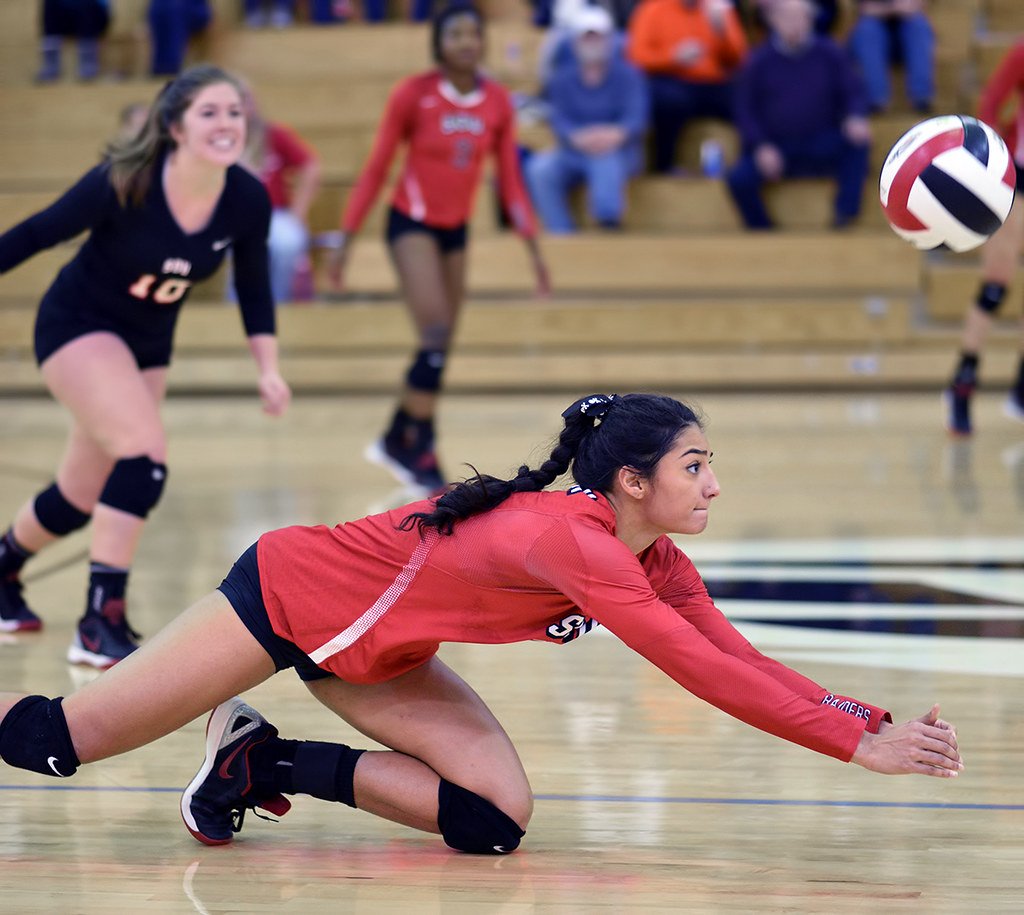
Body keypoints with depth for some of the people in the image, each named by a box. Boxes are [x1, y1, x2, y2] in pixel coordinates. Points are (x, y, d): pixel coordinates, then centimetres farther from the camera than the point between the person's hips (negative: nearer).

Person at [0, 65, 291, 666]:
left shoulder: (248, 201, -16)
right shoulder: (124, 185, -29)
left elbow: (254, 290, 0)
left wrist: (268, 367, -7)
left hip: (148, 344, 6)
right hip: (77, 326, -6)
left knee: (84, 495, 16)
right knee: (146, 452, -26)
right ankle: (101, 625, -19)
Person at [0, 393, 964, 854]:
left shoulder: (657, 565, -6)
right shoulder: (571, 541, -32)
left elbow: (738, 656, -7)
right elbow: (703, 673, -36)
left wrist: (874, 719, -20)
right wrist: (858, 745, -35)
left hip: (372, 654, 8)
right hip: (288, 591, -8)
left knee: (496, 821, -9)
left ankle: (268, 761, 5)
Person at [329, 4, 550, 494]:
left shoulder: (497, 102, -3)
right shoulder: (413, 94, -13)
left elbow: (510, 179, 4)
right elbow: (375, 168, -7)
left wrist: (533, 247, 1)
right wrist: (346, 240, -8)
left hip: (456, 229, 5)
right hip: (411, 222, -5)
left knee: (439, 348, 8)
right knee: (437, 332, -19)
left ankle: (397, 441, 26)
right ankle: (420, 449, -9)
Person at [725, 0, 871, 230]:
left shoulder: (829, 53, 1)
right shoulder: (760, 60, 0)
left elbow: (853, 93, 4)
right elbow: (745, 108, 3)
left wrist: (855, 118, -20)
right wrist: (761, 147, -12)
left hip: (823, 148, 0)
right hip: (775, 149, 0)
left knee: (857, 141, -29)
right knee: (739, 178, -27)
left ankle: (846, 214, -28)